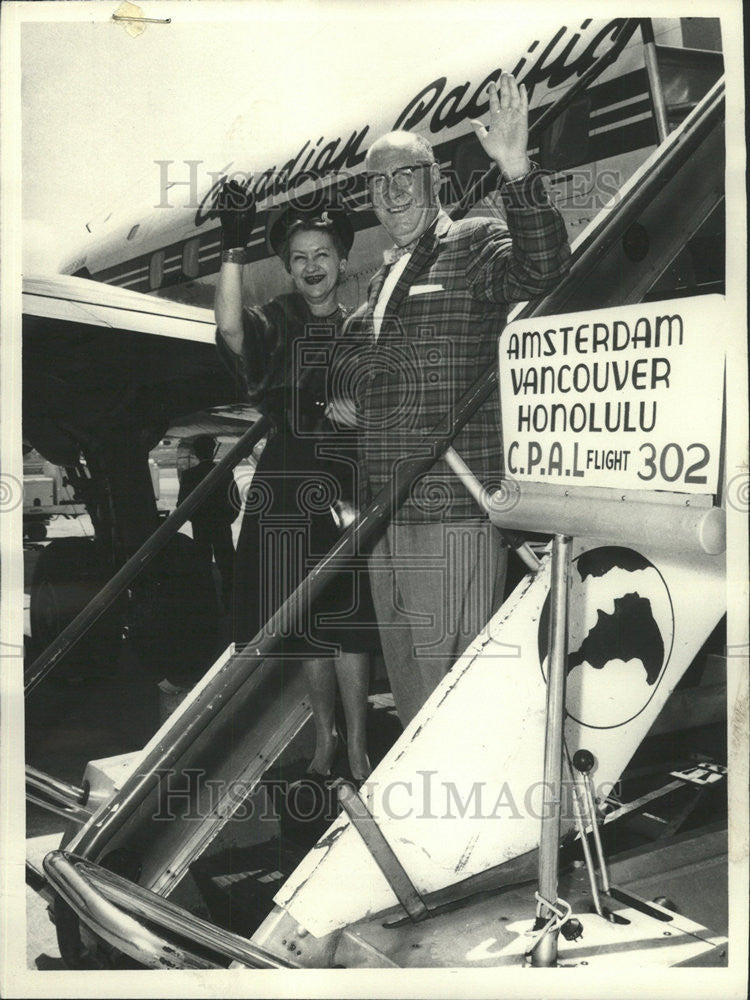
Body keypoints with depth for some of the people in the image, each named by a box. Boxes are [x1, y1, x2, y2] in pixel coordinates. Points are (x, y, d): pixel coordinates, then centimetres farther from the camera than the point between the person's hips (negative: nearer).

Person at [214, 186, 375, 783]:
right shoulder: (277, 323, 5)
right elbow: (230, 327, -19)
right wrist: (234, 247, -26)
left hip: (348, 484, -1)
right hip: (288, 482, 1)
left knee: (347, 622, -3)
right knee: (306, 622, 9)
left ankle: (357, 751, 8)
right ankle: (324, 740, 25)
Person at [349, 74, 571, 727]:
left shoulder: (477, 244, -3)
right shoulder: (386, 273, 20)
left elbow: (544, 270, -26)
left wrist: (517, 174, -36)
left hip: (454, 510, -8)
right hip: (386, 513, 8)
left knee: (452, 681, -3)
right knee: (407, 681, 19)